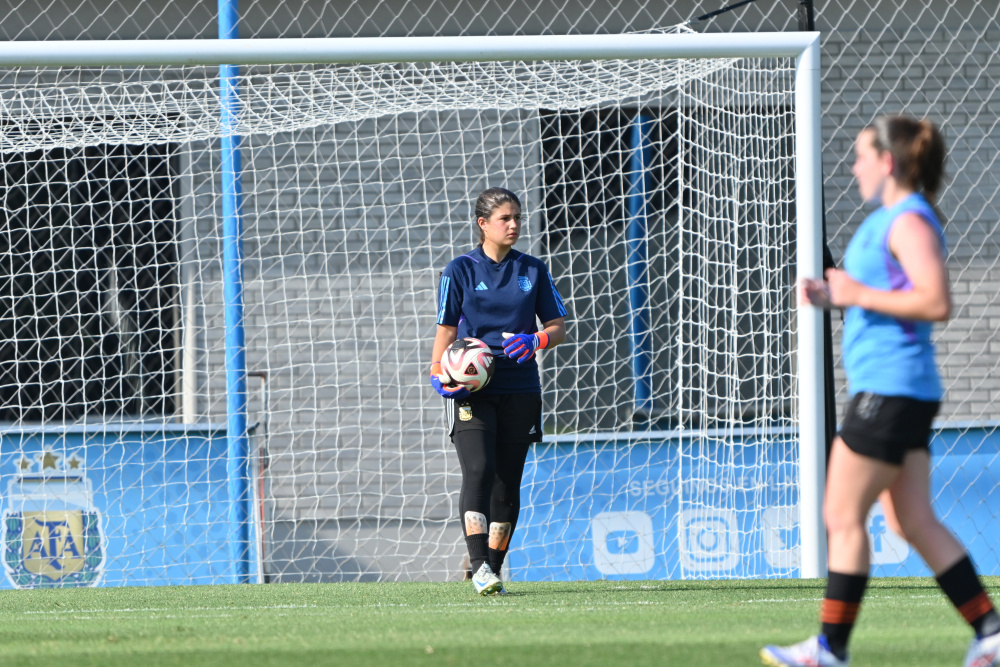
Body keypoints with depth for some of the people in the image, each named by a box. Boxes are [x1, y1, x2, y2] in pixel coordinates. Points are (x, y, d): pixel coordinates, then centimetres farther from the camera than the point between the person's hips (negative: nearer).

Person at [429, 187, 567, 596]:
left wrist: (535, 341, -11)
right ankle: (479, 566, -25)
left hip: (519, 389, 3)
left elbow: (558, 327, 11)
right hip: (473, 390, -3)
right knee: (478, 470, -19)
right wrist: (439, 375, -12)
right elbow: (447, 330, 3)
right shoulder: (461, 270, 3)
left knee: (508, 482, 5)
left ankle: (492, 568, 16)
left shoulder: (532, 271, 10)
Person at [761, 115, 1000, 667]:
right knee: (914, 522, 8)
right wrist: (833, 296, 11)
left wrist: (859, 294, -19)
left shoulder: (909, 222, -13)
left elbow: (936, 303, -24)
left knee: (843, 518, -6)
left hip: (890, 390, -10)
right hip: (893, 389, 10)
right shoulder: (892, 220, 18)